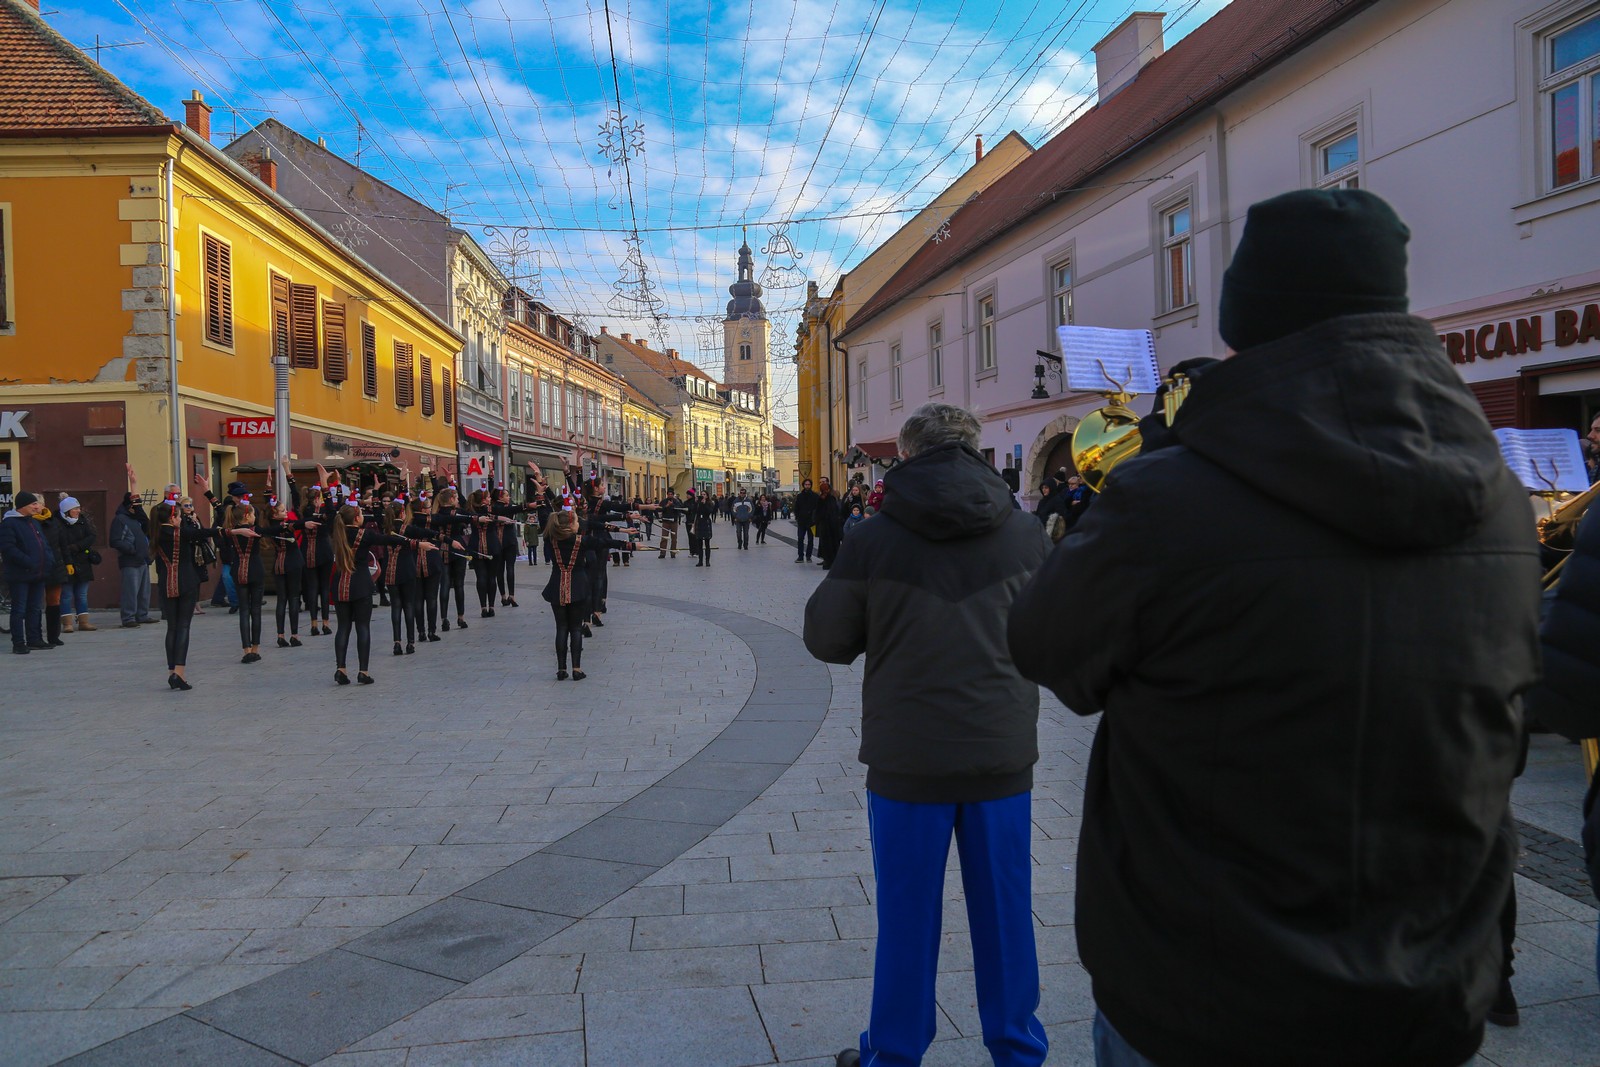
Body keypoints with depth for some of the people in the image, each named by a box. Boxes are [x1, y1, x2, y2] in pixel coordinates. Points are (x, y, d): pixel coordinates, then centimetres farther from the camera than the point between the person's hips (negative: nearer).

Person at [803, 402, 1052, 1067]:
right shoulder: (1025, 535, -4)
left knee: (907, 915, 12)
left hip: (908, 756, -2)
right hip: (1004, 753, 2)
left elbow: (826, 639, -1)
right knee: (1004, 910, 16)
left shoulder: (873, 541, -11)